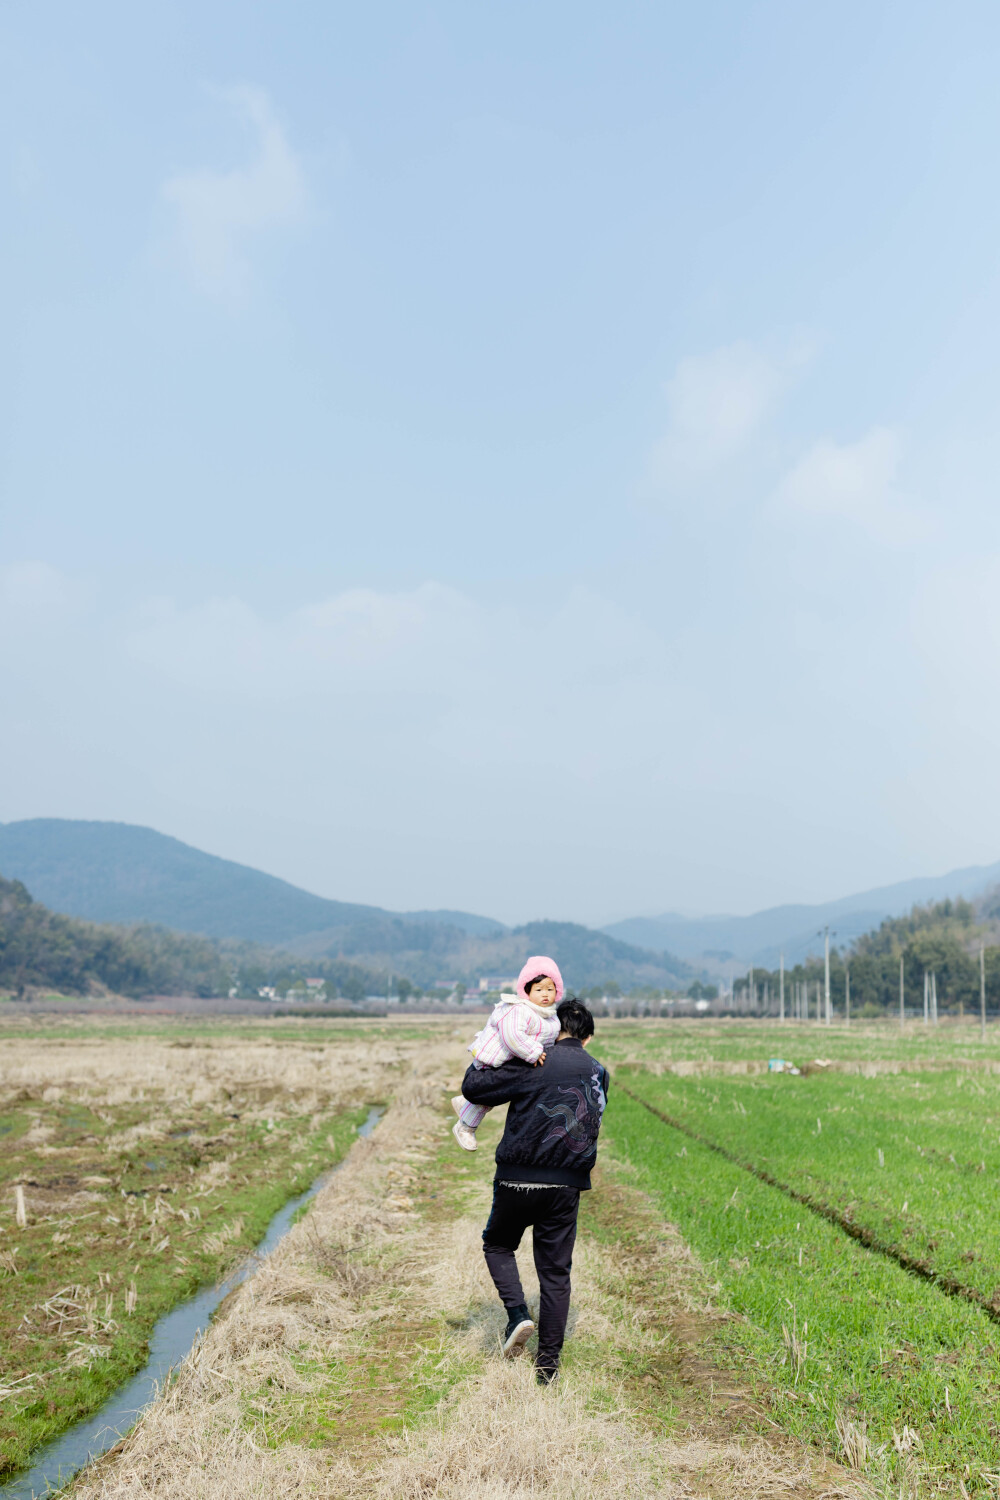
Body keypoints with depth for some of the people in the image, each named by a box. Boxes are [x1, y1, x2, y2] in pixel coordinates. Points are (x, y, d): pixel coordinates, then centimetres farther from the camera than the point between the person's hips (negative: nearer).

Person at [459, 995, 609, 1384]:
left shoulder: (535, 1064, -11)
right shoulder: (598, 1073, 7)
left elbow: (472, 1088, -10)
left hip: (518, 1178, -3)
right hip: (566, 1185, 3)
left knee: (497, 1245, 22)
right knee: (555, 1272, 12)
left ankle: (518, 1313, 2)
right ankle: (548, 1364, 12)